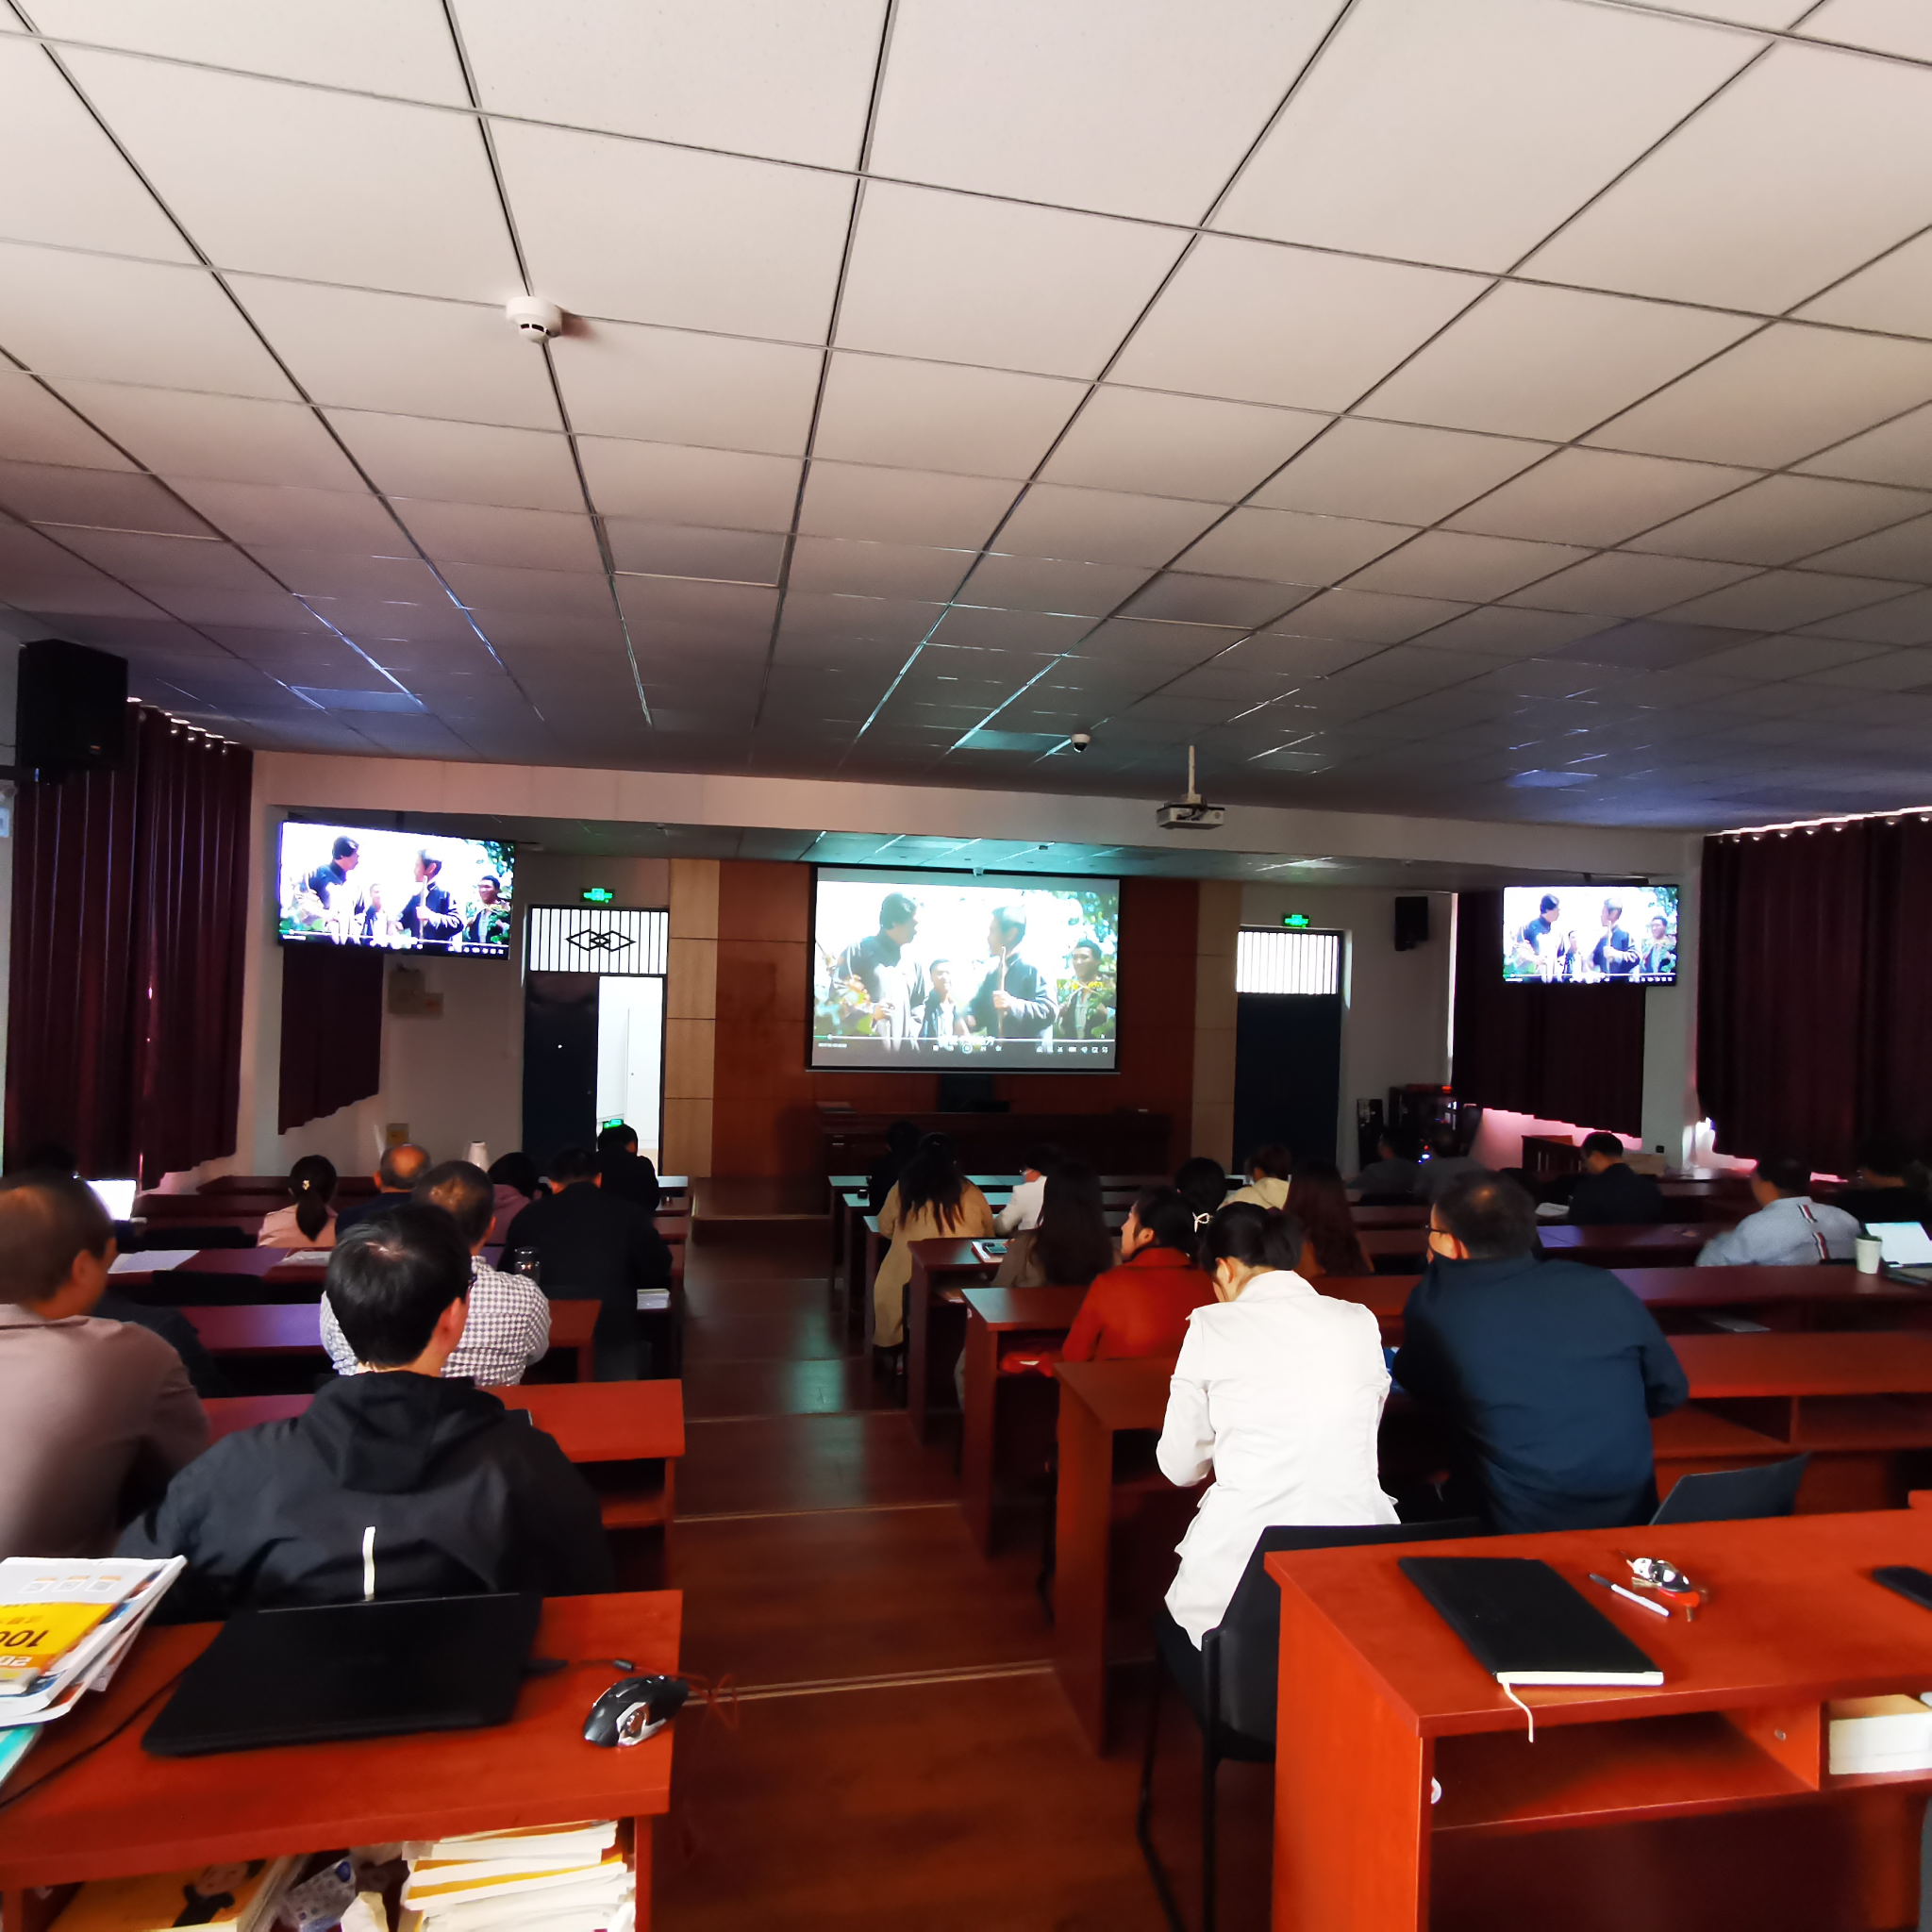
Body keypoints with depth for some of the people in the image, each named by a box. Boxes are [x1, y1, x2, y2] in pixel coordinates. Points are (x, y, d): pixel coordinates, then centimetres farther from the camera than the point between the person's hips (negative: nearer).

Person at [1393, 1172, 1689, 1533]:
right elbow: (1670, 1392, 8)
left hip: (1521, 1534, -4)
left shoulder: (1435, 1303, -14)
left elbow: (1414, 1383, 6)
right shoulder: (1602, 1286, -4)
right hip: (1633, 1522, 5)